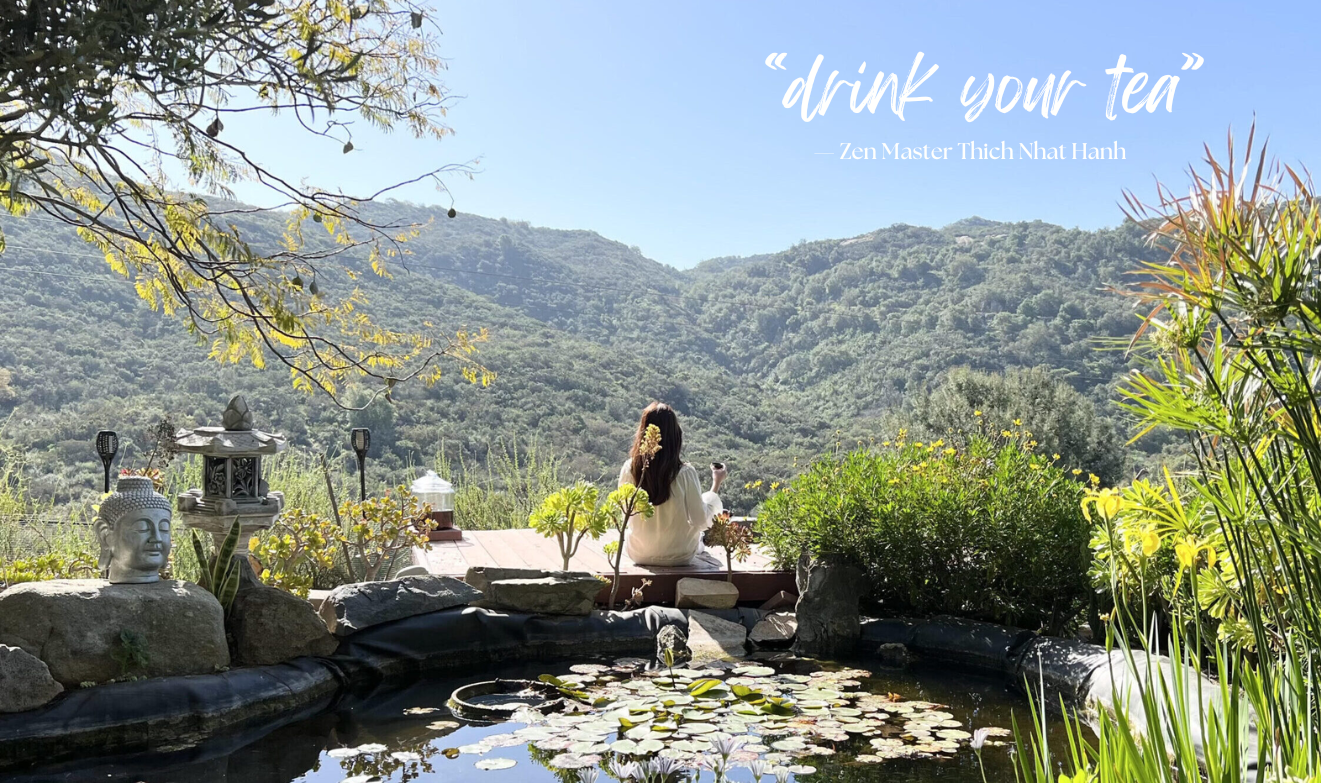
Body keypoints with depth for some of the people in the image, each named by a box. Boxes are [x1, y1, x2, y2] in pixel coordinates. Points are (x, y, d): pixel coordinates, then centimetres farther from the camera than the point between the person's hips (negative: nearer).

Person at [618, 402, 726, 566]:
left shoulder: (629, 469, -16)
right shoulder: (685, 473, -23)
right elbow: (701, 520, -14)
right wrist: (716, 483, -3)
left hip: (638, 554, 2)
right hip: (679, 556, -2)